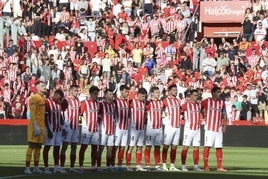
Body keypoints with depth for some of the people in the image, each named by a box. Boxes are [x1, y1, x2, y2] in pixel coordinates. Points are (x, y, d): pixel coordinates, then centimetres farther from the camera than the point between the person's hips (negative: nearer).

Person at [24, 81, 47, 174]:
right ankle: (27, 168, -7)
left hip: (41, 126, 8)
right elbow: (32, 113, -17)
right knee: (32, 146, -8)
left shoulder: (43, 98, 15)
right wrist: (35, 126, -23)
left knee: (38, 147, 11)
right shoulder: (34, 98, -11)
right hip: (35, 126, -8)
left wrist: (43, 126, 17)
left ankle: (36, 167, 16)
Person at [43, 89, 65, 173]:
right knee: (47, 147, -2)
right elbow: (45, 117, -15)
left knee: (57, 147, 8)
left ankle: (56, 167, 12)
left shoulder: (59, 104, 12)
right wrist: (48, 130, -18)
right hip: (50, 129, -8)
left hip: (58, 129, 8)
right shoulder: (47, 102, -12)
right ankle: (46, 167, 1)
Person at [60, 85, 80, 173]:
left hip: (75, 126, 7)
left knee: (74, 147, 7)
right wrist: (63, 126, -14)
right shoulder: (66, 100, -8)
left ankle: (72, 167, 11)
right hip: (68, 126, -7)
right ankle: (62, 167, -3)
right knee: (64, 146, -5)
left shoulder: (77, 101, 14)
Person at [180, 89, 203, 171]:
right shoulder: (186, 105, -8)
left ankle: (196, 166, 10)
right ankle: (183, 166, -1)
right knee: (185, 147, -4)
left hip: (197, 129, 6)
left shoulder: (199, 105, 10)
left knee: (196, 148, 6)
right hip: (189, 128, -6)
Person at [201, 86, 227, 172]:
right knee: (207, 146, -5)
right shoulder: (206, 101, -2)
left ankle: (219, 166, 4)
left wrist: (224, 125, 4)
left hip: (219, 129, 4)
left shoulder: (222, 102, 11)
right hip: (209, 128, -4)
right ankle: (206, 166, -1)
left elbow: (224, 115, 12)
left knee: (219, 147, 3)